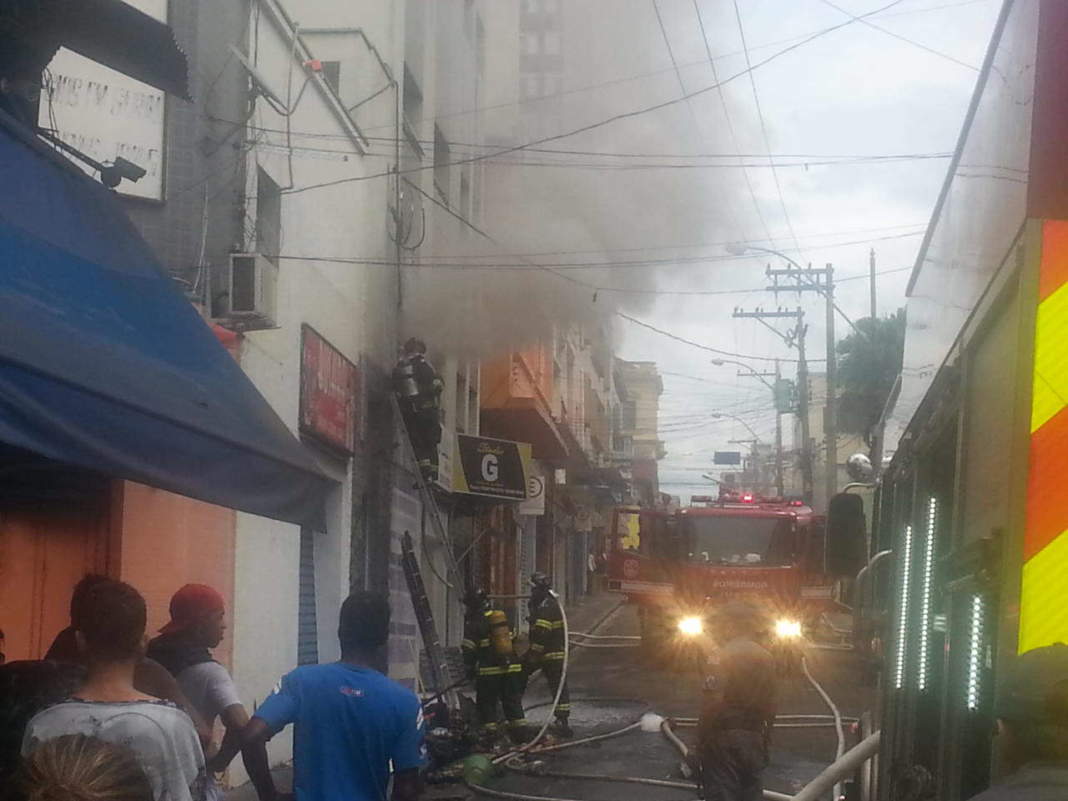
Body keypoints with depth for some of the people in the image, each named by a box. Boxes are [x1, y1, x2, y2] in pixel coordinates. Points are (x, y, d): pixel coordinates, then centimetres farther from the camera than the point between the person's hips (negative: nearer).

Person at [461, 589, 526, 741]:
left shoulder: (474, 623, -7)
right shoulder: (503, 617, 11)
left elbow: (468, 649, -8)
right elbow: (514, 641, 18)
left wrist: (469, 668, 3)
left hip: (490, 670, -5)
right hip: (512, 668, 5)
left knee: (486, 702, 5)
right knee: (513, 701, 12)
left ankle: (490, 733, 1)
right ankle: (520, 733, 10)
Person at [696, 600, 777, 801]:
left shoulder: (720, 656, -12)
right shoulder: (766, 658, 9)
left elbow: (712, 702, -19)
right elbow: (770, 707, 12)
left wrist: (700, 744, -13)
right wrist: (765, 742, 20)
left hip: (723, 739, -6)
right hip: (754, 738, 6)